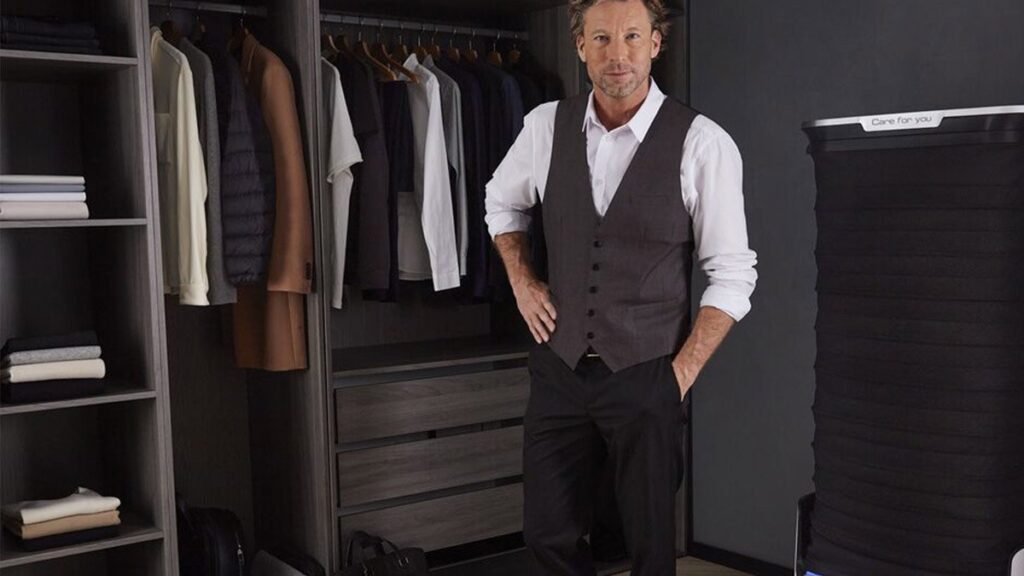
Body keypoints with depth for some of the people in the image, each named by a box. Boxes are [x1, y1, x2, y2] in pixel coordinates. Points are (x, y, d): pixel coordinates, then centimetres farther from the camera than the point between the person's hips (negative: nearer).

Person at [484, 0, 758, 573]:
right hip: (559, 370, 3)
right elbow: (503, 202, 20)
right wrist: (522, 281, 8)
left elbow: (733, 275, -7)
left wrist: (682, 373, -11)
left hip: (646, 378, -3)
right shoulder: (546, 125, 0)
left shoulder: (702, 143, -12)